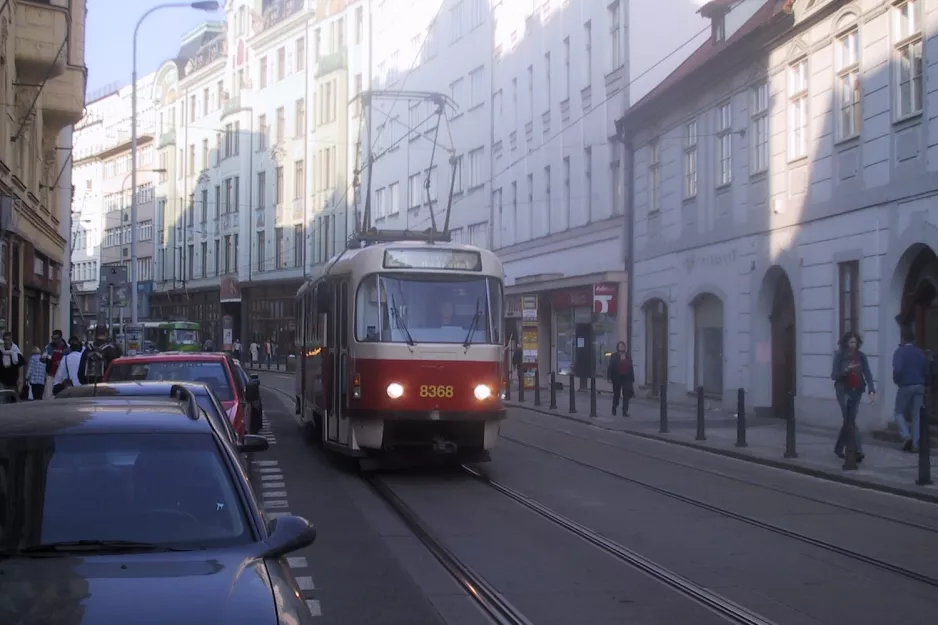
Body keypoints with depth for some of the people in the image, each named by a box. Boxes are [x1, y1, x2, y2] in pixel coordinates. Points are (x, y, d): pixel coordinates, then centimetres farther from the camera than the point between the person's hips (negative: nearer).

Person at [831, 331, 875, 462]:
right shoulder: (840, 356, -5)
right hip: (844, 391, -4)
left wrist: (872, 390, -16)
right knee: (850, 421, -12)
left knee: (849, 420, 10)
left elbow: (867, 374, -3)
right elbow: (833, 375, -8)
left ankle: (838, 448, 26)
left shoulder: (861, 356, 3)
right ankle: (858, 451, -17)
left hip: (857, 391, 4)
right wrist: (845, 370, -26)